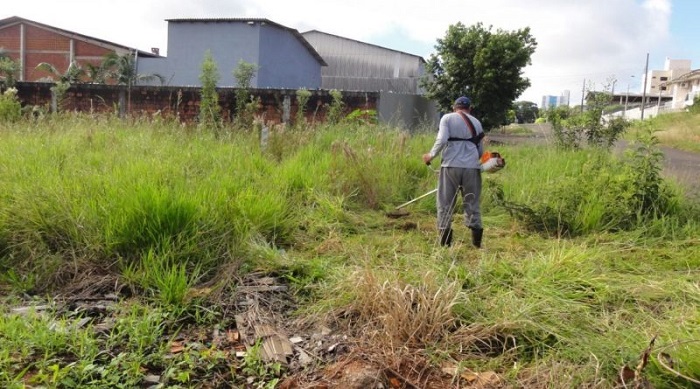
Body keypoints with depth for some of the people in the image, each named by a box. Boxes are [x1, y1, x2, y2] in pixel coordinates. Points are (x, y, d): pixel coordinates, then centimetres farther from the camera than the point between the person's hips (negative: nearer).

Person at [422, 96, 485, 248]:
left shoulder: (447, 118, 5)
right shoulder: (476, 122, 16)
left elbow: (442, 140, -10)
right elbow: (481, 151, 18)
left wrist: (431, 155, 4)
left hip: (451, 166, -2)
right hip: (472, 167, 3)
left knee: (446, 203, 5)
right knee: (472, 203, 11)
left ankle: (445, 240, 4)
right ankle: (476, 240, 9)